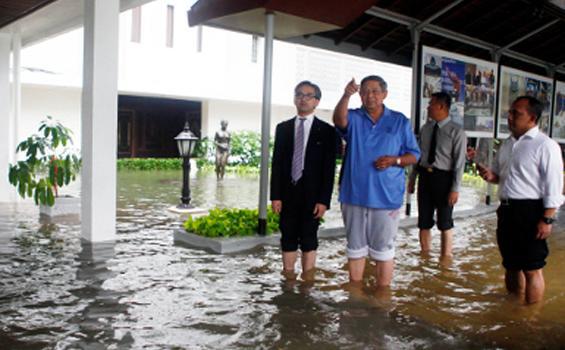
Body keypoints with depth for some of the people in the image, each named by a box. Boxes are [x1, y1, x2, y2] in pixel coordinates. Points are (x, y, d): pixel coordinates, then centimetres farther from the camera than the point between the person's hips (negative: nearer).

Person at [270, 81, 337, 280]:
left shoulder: (327, 131, -1)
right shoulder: (283, 128, 8)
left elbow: (329, 168, -4)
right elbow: (277, 163, 5)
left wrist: (324, 200, -11)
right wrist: (275, 195, -2)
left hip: (311, 195, -2)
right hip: (288, 193, 3)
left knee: (309, 239, 5)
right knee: (288, 238, 9)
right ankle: (289, 278, 19)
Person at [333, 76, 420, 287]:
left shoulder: (400, 121, 4)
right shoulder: (354, 118, 4)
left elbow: (414, 155, 5)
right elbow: (339, 120, -21)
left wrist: (394, 160, -15)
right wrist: (346, 96, -40)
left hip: (386, 197, -1)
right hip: (354, 195, 1)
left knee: (383, 250, 5)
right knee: (355, 248, 13)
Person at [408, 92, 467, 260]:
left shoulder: (456, 131, -11)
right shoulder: (426, 128, 6)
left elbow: (459, 162, -13)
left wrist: (455, 188, -16)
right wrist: (412, 178, 10)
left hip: (443, 178, -5)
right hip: (425, 176, 5)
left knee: (445, 222, 10)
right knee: (424, 221, 12)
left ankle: (445, 259, 24)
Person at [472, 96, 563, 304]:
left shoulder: (545, 145, -11)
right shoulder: (507, 144, 13)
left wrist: (546, 219, -18)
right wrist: (491, 176, 0)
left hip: (530, 211, -8)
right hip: (506, 209, 8)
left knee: (531, 270, 0)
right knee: (511, 266, 18)